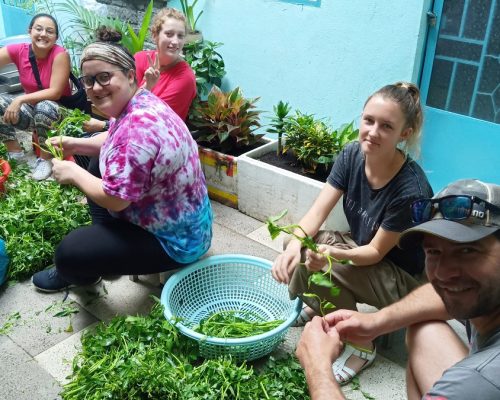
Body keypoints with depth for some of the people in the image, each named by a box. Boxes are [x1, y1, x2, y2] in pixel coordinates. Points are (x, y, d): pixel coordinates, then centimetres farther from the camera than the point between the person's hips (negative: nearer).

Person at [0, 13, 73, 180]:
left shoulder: (60, 54, -20)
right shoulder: (18, 50, -9)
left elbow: (55, 93, -24)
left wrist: (20, 100, -30)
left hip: (56, 109, -4)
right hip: (30, 109, 5)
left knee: (44, 107, -37)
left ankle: (45, 158, -15)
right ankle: (15, 153, -5)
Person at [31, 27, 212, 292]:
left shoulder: (138, 126, -32)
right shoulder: (140, 102, -1)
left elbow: (115, 199, -27)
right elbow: (117, 142, 19)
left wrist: (74, 173, -11)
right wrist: (75, 144, 3)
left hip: (175, 239, -10)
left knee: (68, 253, -11)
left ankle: (76, 274, 26)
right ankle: (104, 241, 31)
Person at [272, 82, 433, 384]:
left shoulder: (411, 190, -32)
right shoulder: (352, 155, -14)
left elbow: (377, 251, -23)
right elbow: (317, 212, -16)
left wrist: (334, 254, -42)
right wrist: (294, 245, -35)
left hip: (406, 279, -6)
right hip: (363, 248, 6)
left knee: (313, 264, -25)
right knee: (301, 246, -11)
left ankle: (361, 347, -4)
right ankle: (316, 307, 17)